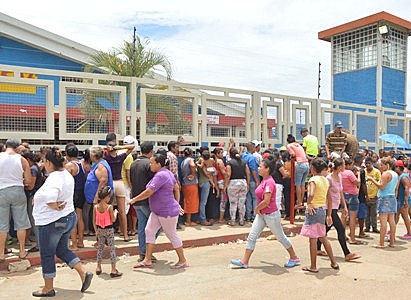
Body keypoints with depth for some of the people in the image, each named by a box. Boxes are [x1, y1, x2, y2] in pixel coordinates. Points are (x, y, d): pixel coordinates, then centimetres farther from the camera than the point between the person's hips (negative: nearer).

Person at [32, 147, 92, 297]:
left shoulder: (54, 178, -24)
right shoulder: (67, 174, 6)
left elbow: (50, 201, -39)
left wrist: (56, 207, -19)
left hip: (52, 222, -9)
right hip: (69, 217, 9)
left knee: (47, 255, 8)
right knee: (62, 250, 22)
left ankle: (48, 288, 22)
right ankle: (84, 272, 12)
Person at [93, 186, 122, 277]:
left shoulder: (96, 207, -3)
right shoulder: (109, 207, -16)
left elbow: (94, 221, 2)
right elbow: (113, 220, -11)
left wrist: (96, 231, 14)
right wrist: (115, 213, 7)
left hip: (99, 229, 5)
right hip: (109, 229, -4)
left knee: (100, 247, 19)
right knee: (112, 248, 3)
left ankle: (98, 268, 25)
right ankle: (113, 270, 4)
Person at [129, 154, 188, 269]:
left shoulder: (160, 176, -23)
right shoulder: (167, 172, 9)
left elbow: (148, 192, -23)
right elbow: (177, 188, 16)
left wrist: (134, 199, -11)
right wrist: (177, 204, 20)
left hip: (167, 212, -10)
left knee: (172, 235, 1)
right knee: (149, 231, 8)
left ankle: (183, 261, 16)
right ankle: (147, 260, 14)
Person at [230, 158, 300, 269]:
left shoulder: (269, 182, -21)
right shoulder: (264, 181, 7)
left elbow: (266, 201, -26)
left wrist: (257, 208, -10)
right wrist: (259, 209, 6)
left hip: (271, 215, -9)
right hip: (261, 214, 9)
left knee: (281, 237, 8)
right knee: (252, 237, 5)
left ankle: (294, 258, 27)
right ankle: (244, 261, 9)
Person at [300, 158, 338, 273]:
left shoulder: (313, 179, -13)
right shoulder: (325, 180, 10)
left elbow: (311, 194, -33)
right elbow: (329, 200, 14)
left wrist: (308, 204, -15)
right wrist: (329, 215, 19)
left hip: (314, 210, -8)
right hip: (323, 210, 8)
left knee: (313, 238, 1)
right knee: (322, 237, 21)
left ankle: (313, 266, 10)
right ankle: (333, 262, 26)